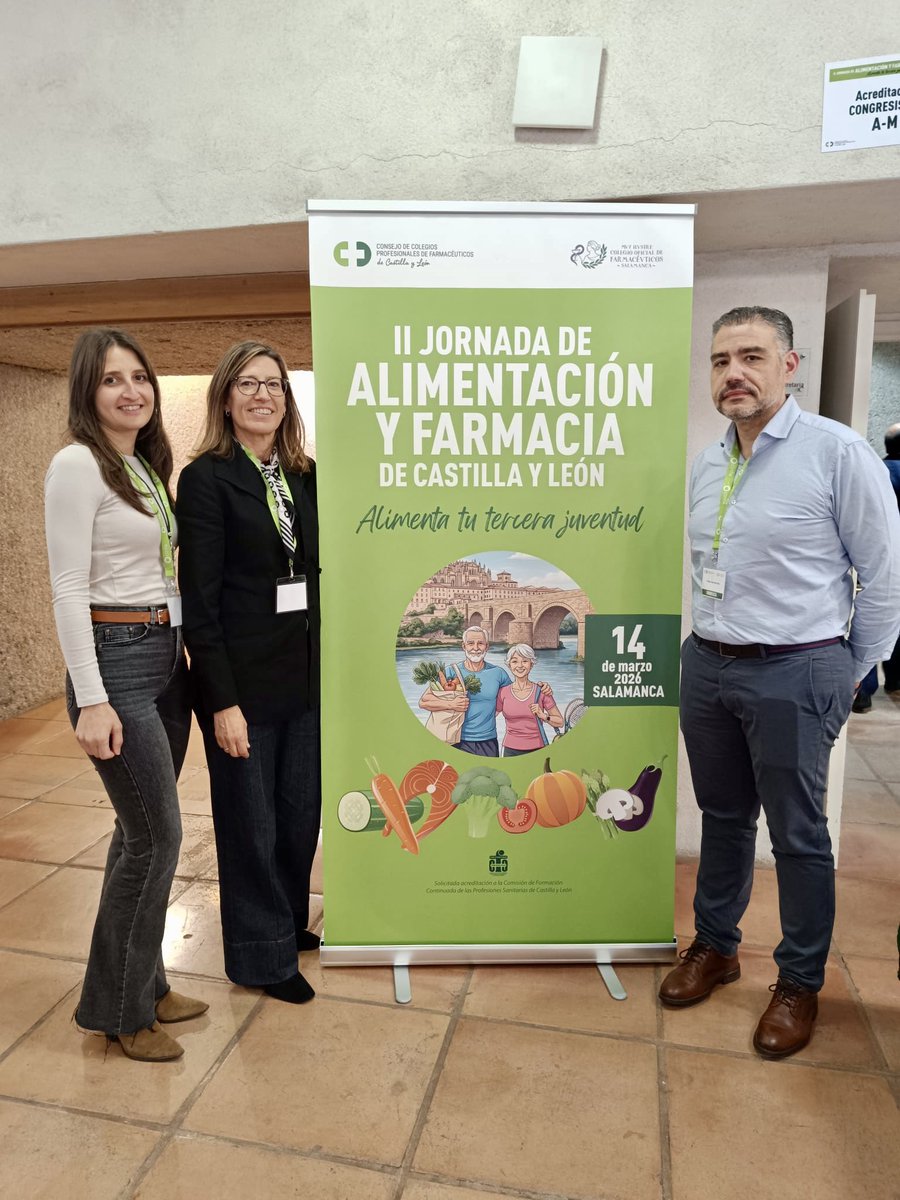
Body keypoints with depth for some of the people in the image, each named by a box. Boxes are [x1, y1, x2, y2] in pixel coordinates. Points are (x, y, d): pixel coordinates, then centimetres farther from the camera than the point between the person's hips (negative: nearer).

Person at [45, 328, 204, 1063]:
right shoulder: (78, 464, -11)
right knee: (158, 834, -3)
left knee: (143, 832, 15)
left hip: (167, 655, 8)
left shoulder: (149, 466, 14)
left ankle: (141, 984, 31)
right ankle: (116, 1007, 18)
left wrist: (184, 648, 12)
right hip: (116, 657, -8)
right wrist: (92, 701, -19)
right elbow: (68, 589, -16)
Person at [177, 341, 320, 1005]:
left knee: (302, 810, 17)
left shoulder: (305, 476, 8)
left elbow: (318, 573, 11)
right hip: (244, 682, -5)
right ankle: (263, 956, 30)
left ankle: (290, 922, 41)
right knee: (251, 823, 9)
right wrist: (222, 701, -16)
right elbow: (200, 599, -13)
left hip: (306, 677, 6)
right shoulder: (207, 478, -9)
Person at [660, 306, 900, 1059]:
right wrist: (715, 644, 16)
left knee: (797, 834, 8)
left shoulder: (837, 452, -11)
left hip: (793, 673, -5)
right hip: (707, 666, 6)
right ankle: (716, 946, 36)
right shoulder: (706, 467, 8)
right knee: (723, 817, 18)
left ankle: (800, 982, 27)